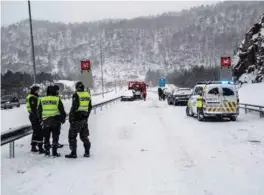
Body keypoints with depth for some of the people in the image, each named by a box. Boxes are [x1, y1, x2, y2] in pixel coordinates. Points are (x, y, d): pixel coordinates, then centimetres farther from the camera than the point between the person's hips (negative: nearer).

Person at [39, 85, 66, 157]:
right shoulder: (57, 99, -5)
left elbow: (39, 111, 10)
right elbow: (62, 110, -1)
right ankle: (54, 152, 2)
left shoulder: (42, 100, 4)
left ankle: (47, 151, 14)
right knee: (55, 137, 3)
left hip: (45, 121, 3)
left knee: (46, 137, 12)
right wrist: (63, 118, 12)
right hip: (56, 120, -2)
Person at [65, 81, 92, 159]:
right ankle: (87, 152, 16)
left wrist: (71, 117, -9)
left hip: (77, 118, -6)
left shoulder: (76, 95, -11)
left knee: (72, 136, 2)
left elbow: (74, 107, -16)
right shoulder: (88, 95, 9)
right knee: (84, 136, 15)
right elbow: (90, 107, 15)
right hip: (84, 119, 6)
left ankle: (73, 153, -1)